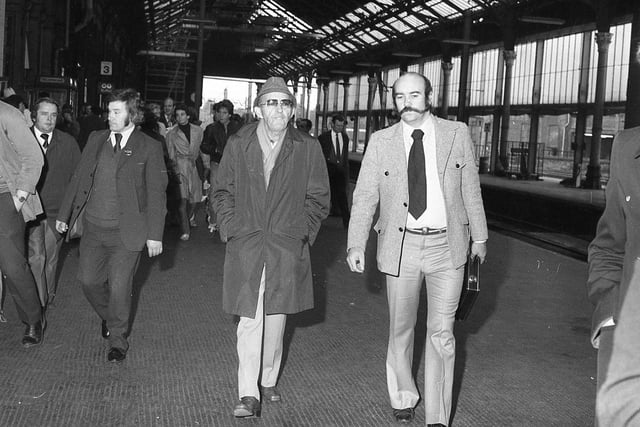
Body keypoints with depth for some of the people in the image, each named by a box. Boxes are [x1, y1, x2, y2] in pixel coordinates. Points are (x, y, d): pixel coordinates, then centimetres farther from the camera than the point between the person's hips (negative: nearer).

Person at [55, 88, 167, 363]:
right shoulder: (96, 140, 8)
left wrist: (154, 234, -10)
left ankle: (118, 340, 20)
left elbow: (156, 193, -6)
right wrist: (64, 215, 10)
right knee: (88, 280, 8)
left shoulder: (149, 148, -6)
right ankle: (109, 318, 38)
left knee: (119, 287, -2)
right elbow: (79, 178, 13)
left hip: (126, 231, -4)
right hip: (94, 227, 5)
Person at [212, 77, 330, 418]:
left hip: (287, 249, 1)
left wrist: (301, 233, -1)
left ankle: (268, 381, 30)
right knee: (249, 321, -4)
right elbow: (223, 192, 9)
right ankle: (248, 394, 2)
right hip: (245, 247, -1)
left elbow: (317, 198, 7)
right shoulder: (238, 145, 2)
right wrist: (230, 230, -1)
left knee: (276, 318, 13)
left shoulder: (307, 149, 1)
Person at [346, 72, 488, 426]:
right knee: (401, 329, 13)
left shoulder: (457, 134, 1)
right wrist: (356, 244, -10)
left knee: (441, 334, 1)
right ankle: (403, 397, 36)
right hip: (401, 244, 1)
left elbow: (470, 189, 7)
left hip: (447, 244, -1)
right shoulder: (380, 142, 0)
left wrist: (479, 236, 12)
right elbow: (365, 197, -1)